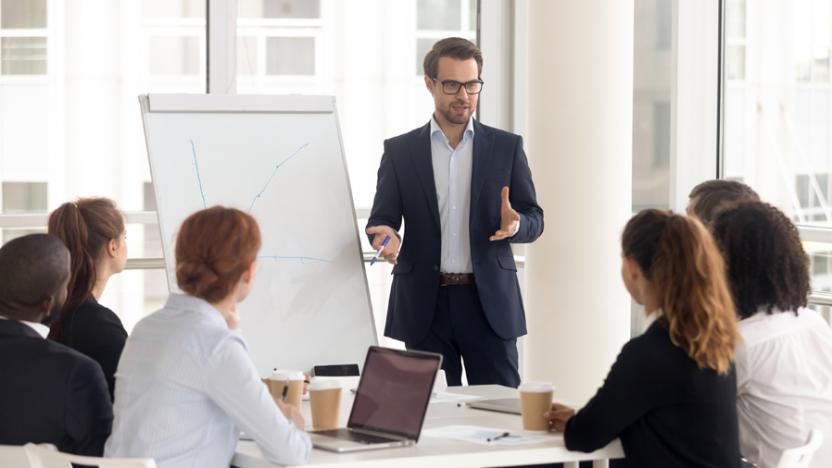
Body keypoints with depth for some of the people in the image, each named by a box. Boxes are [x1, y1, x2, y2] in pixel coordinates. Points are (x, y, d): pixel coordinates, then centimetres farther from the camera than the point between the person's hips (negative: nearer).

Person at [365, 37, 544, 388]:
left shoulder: (506, 147, 7)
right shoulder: (400, 151, 6)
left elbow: (534, 220, 6)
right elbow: (381, 218, 4)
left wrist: (515, 224, -17)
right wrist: (386, 235, -20)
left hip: (490, 302, 0)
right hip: (425, 304, 0)